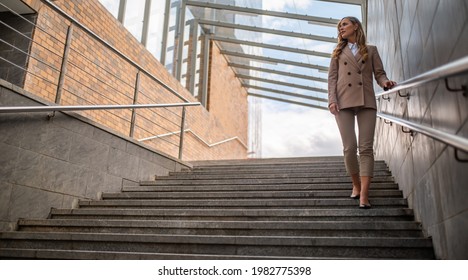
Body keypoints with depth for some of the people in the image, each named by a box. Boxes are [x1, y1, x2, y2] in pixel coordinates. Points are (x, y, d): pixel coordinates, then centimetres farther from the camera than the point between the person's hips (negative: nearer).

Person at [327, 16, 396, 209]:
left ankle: (364, 195, -13)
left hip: (366, 101, 0)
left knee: (366, 148, -10)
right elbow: (332, 78, 9)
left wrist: (385, 82, -13)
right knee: (349, 148, -6)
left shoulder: (371, 50, 18)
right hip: (344, 101, 0)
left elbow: (379, 73, 11)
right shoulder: (338, 52, 19)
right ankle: (356, 185, 16)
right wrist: (332, 100, -7)